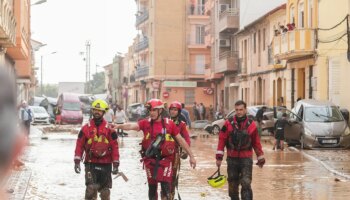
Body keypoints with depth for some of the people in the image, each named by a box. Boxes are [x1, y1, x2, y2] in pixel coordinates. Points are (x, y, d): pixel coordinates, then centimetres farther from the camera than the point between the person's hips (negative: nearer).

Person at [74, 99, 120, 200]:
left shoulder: (109, 129, 2)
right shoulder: (86, 128, 2)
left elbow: (115, 147, 2)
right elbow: (79, 145, 2)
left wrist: (116, 164, -3)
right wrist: (77, 161, -4)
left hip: (106, 165, 1)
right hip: (90, 164, -1)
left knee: (105, 191, 10)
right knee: (91, 188, -15)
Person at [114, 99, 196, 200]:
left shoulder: (169, 124, -2)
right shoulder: (146, 123, -1)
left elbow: (181, 140, 4)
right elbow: (132, 126, -17)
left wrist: (191, 156, 5)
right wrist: (118, 126, -37)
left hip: (165, 160, -2)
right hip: (150, 160, 2)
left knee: (165, 186, -9)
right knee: (152, 187, 11)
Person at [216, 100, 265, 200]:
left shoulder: (251, 124, -1)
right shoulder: (228, 123, -3)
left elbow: (256, 143, 6)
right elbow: (222, 140, -1)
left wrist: (261, 158, 9)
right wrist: (219, 156, -6)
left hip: (246, 159, -1)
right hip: (232, 159, 1)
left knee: (246, 183, -11)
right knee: (232, 184, 12)